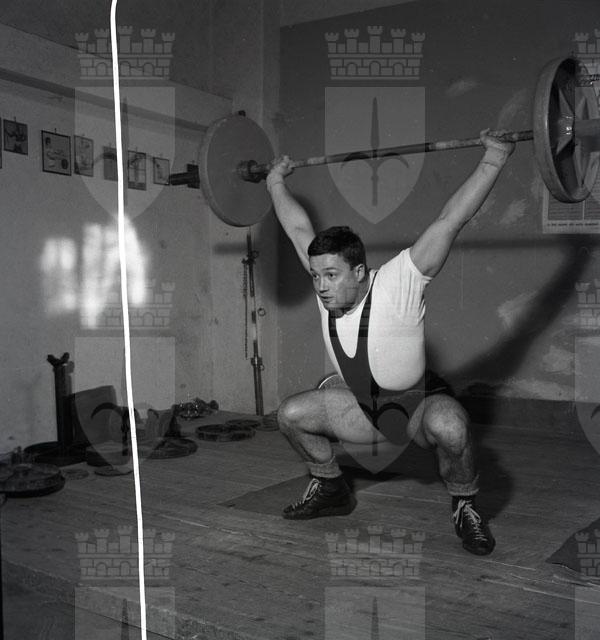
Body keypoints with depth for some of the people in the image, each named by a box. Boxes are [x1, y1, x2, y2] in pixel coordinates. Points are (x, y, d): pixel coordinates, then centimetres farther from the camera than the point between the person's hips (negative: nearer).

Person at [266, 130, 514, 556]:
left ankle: (465, 508, -10)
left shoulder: (396, 287, -28)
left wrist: (495, 158, -33)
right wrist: (276, 182, 11)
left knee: (448, 426, -39)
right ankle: (331, 489, 20)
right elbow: (299, 228, 2)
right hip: (366, 408, 6)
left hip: (419, 405, -6)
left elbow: (450, 221, -32)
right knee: (291, 414, -2)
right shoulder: (327, 285, -12)